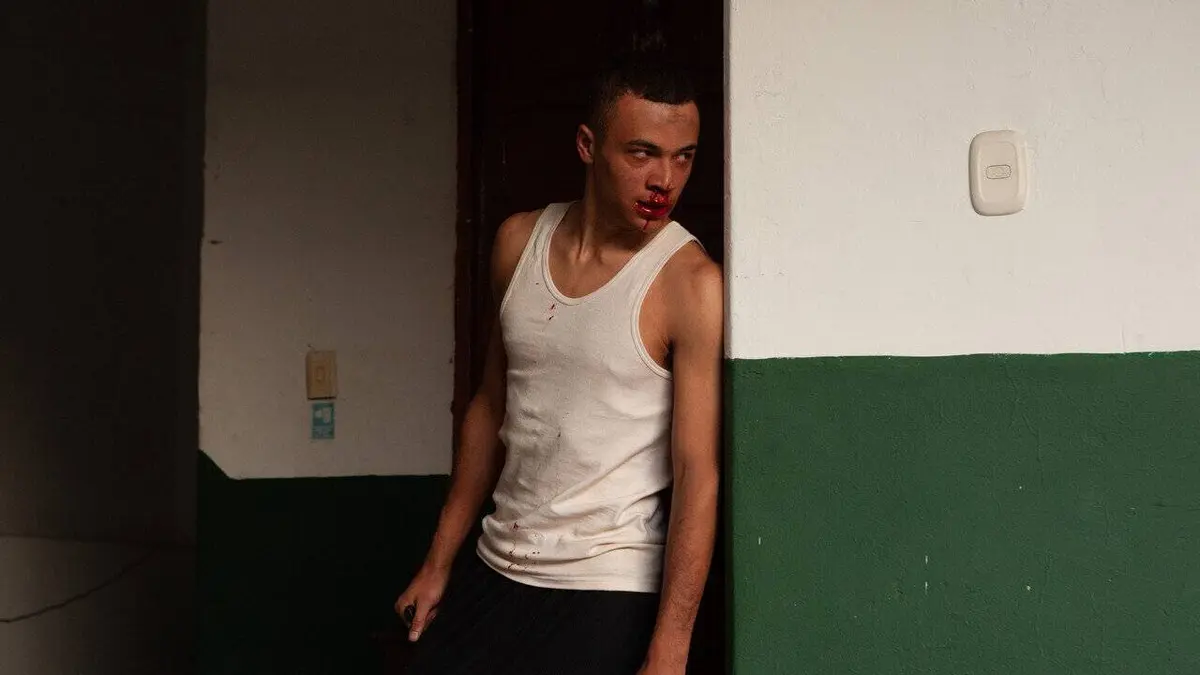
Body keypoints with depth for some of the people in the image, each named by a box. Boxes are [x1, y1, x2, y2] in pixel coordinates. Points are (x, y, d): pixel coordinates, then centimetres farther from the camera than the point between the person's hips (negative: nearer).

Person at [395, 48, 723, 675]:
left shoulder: (691, 284, -15)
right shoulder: (518, 242, 2)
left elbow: (697, 474, -17)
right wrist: (440, 560, 13)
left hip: (610, 592, -5)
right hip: (495, 570, 5)